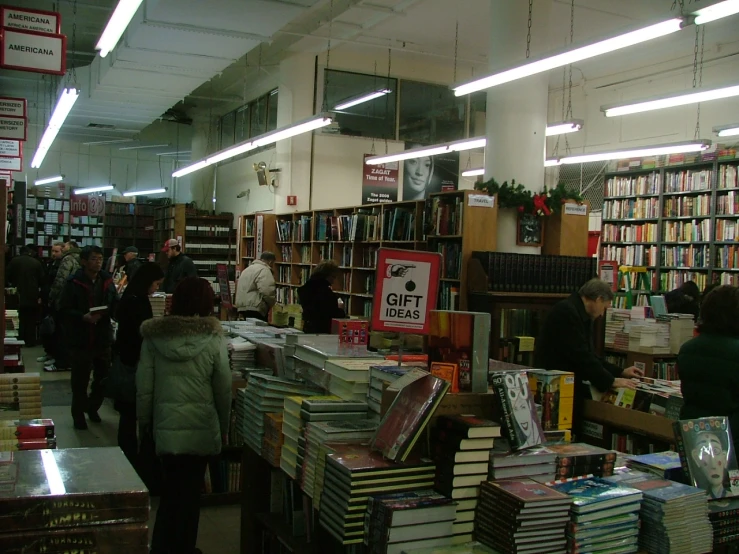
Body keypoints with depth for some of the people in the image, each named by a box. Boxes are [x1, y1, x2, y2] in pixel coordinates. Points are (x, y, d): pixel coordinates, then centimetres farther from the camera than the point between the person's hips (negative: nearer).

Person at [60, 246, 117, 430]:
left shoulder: (107, 280, 3)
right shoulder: (74, 283, -9)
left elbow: (115, 307, 5)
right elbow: (65, 310, -11)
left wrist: (105, 314, -16)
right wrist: (83, 317, -26)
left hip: (103, 337, 4)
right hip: (80, 339, -4)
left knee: (103, 377, 15)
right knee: (80, 380, 6)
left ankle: (92, 407, 37)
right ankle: (78, 415, 22)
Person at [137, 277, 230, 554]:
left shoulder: (154, 336, -3)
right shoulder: (213, 338, -9)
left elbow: (144, 387, -1)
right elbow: (223, 388, -5)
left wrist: (144, 422, 13)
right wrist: (223, 427, 8)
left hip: (165, 425, 2)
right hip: (200, 427, -2)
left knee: (172, 487, 19)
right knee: (190, 490, 13)